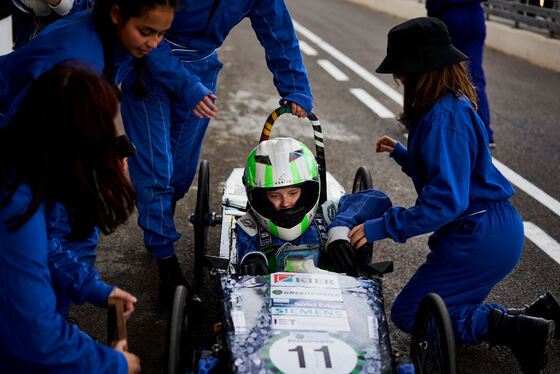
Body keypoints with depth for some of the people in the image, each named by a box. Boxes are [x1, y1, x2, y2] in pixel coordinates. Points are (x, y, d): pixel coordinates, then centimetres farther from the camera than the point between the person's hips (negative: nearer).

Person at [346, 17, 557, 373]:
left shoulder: (445, 118, -22)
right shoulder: (454, 104, 10)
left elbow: (447, 200, -27)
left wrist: (383, 227, -22)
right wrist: (403, 155, 19)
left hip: (479, 239, -10)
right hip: (500, 229, 10)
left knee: (408, 313, -1)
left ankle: (518, 330, -10)